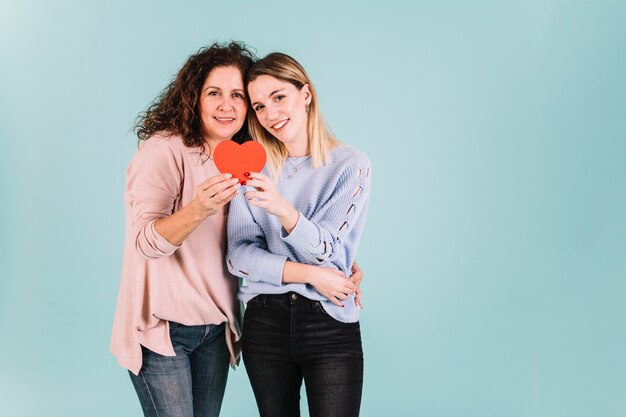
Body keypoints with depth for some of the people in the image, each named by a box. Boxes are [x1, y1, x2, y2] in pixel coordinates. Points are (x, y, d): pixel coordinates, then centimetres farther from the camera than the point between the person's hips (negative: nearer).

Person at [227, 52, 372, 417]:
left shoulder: (350, 166, -6)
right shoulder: (254, 168, 3)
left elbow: (328, 253, -13)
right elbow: (239, 255, -3)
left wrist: (283, 210, -31)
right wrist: (310, 275, -16)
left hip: (330, 326, -2)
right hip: (265, 322, 3)